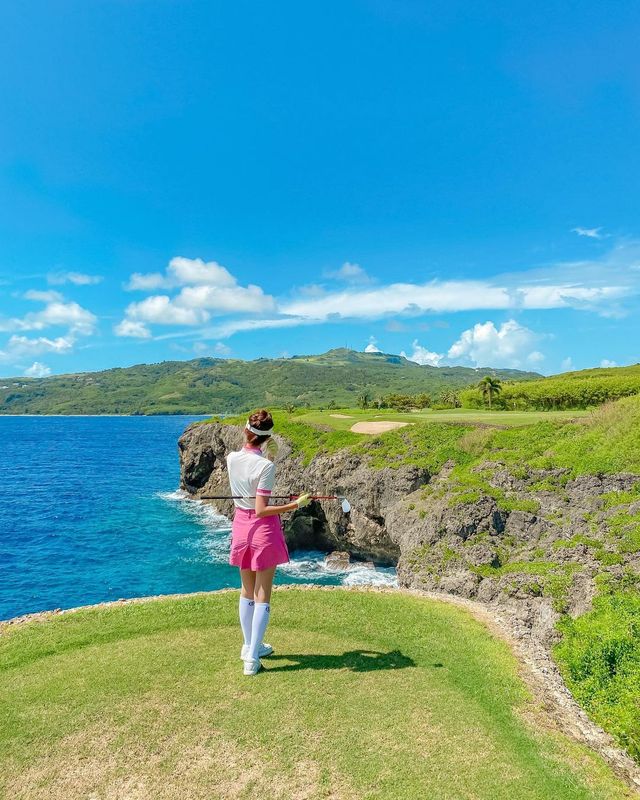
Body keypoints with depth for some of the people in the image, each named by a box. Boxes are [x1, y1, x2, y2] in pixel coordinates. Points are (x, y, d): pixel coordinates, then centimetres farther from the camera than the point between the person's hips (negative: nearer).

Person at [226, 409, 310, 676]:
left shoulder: (232, 458, -3)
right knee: (262, 596, 6)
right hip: (263, 529, -6)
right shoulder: (265, 466, -20)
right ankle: (252, 659, 9)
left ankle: (250, 646, 35)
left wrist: (268, 457, 10)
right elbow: (261, 510, -21)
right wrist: (295, 505, -18)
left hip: (241, 525, 6)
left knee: (247, 592, 20)